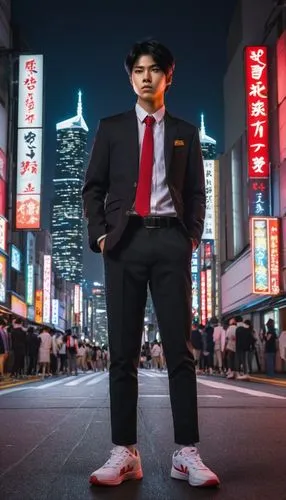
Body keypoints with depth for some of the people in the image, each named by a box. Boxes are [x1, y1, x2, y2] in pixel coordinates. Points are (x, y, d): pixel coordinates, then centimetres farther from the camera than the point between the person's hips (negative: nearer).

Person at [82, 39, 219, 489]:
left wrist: (192, 237, 0)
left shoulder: (185, 133, 17)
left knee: (180, 347, -4)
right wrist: (100, 233, -3)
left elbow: (196, 193, 15)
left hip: (170, 240, 0)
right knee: (123, 350, -1)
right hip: (125, 241, 0)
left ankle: (186, 453, -1)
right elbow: (93, 187, 11)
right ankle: (125, 452, 2)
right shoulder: (111, 128, 15)